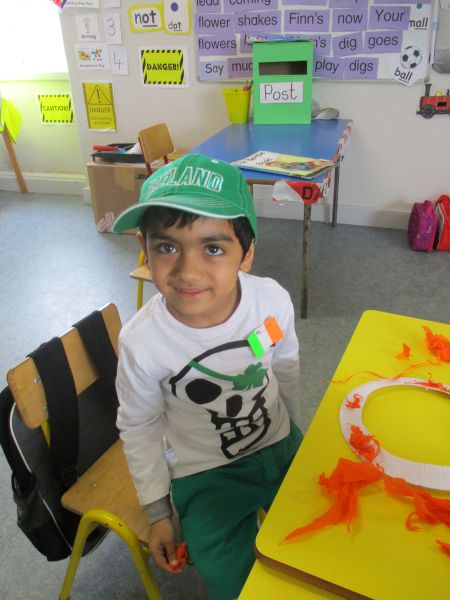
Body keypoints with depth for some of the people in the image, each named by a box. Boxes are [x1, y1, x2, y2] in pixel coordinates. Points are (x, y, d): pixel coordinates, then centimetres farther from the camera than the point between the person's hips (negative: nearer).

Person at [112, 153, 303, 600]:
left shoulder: (273, 300, -23)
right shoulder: (142, 342, -28)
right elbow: (139, 429, -9)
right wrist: (158, 513, -1)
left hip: (280, 446, 3)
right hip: (206, 476, -2)